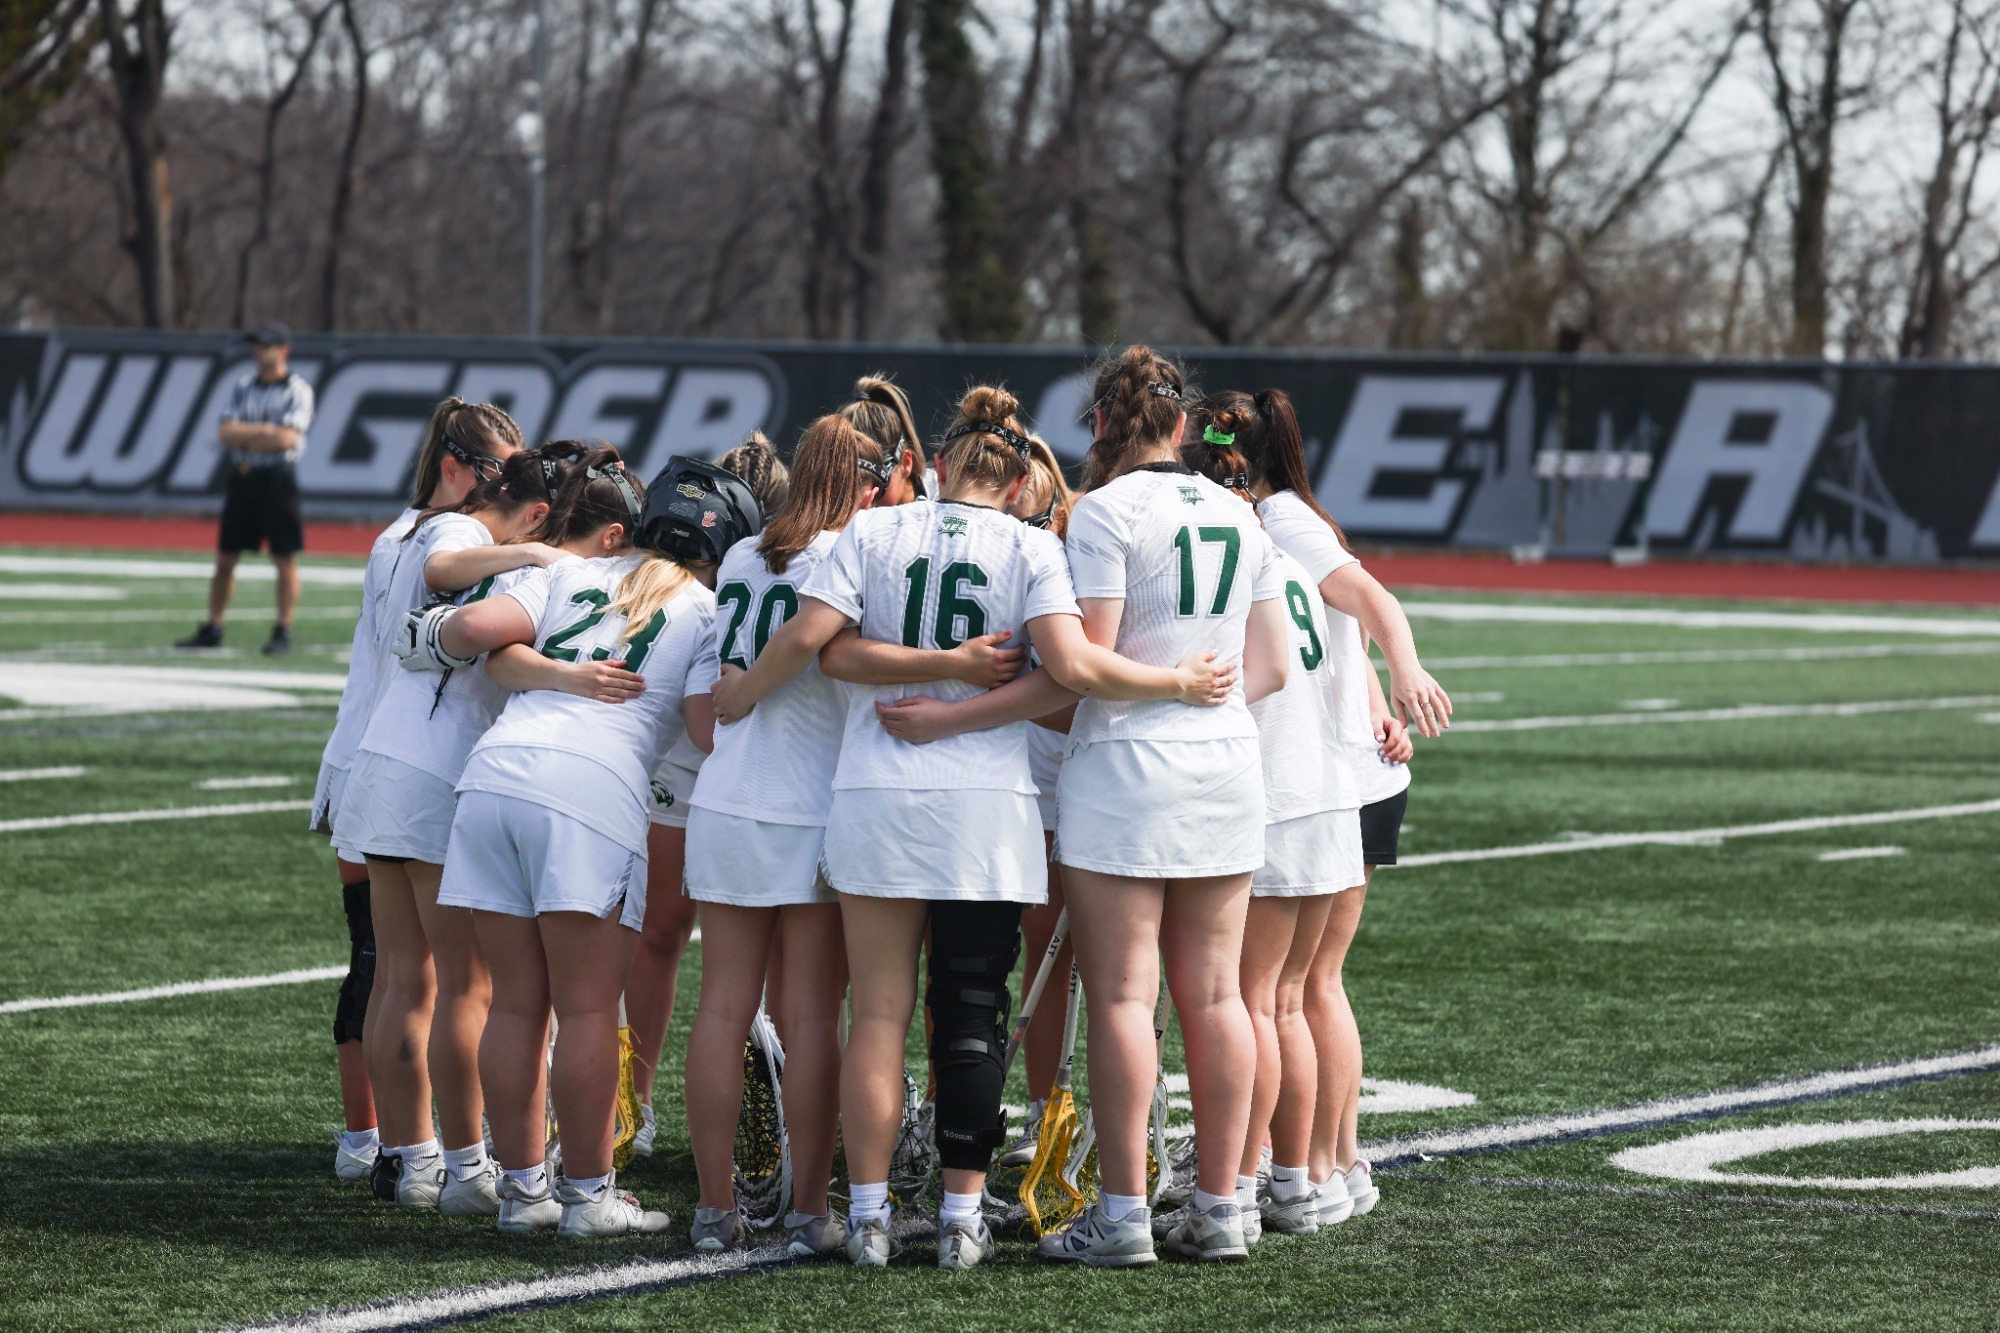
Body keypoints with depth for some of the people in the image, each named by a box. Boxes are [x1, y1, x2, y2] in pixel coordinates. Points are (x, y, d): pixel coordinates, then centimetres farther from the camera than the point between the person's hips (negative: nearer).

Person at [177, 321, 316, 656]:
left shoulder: (298, 391, -4)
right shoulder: (243, 387, 11)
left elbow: (286, 439, -16)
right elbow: (226, 432, 1)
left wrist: (245, 436, -7)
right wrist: (264, 431, -12)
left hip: (277, 478, -5)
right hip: (241, 478, 5)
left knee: (285, 560, -4)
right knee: (225, 558, 7)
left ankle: (283, 632, 1)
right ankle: (212, 628, 13)